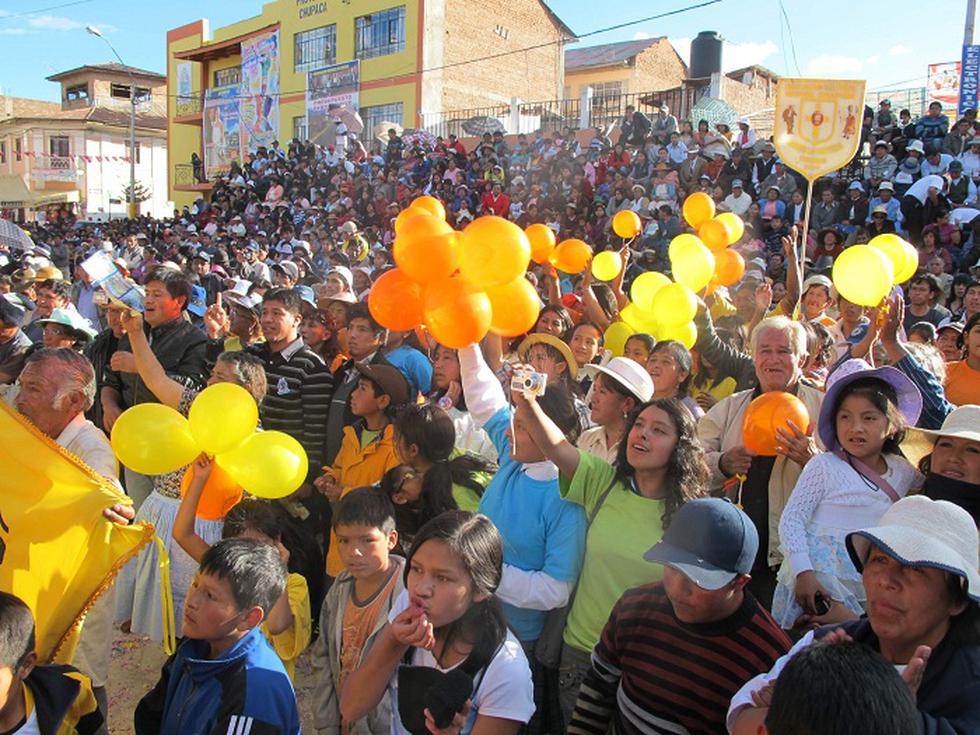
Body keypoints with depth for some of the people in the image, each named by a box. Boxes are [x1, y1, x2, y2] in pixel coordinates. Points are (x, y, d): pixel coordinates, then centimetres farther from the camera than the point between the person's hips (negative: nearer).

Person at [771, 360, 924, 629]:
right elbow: (791, 519, -9)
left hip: (867, 592, 5)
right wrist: (803, 572, -18)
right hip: (815, 586, -4)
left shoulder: (904, 471, 10)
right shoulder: (824, 466, -6)